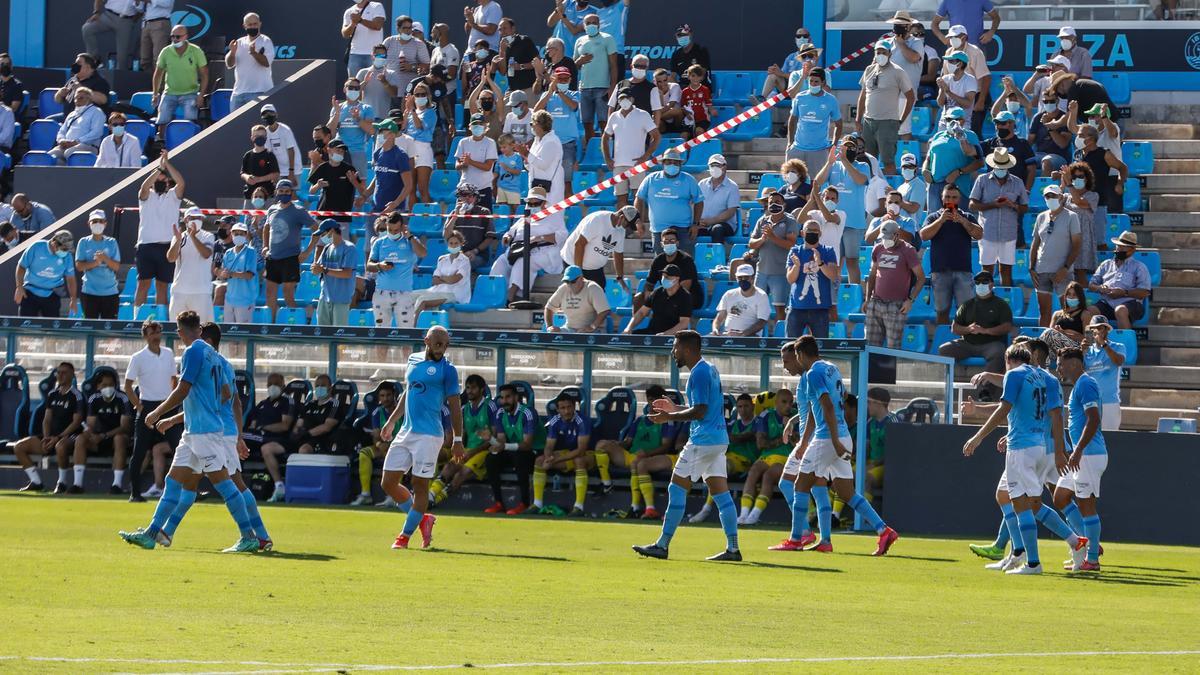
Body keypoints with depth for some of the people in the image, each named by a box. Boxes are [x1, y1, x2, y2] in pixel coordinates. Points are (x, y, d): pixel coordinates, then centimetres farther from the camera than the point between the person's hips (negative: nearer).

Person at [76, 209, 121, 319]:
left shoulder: (111, 243, 5)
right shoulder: (84, 243, 4)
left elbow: (117, 267, 0)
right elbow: (79, 266, -3)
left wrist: (105, 259, -18)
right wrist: (94, 263, -18)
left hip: (110, 292, 1)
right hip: (90, 292, -1)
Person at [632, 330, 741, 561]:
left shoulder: (699, 373, -14)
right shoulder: (710, 370, 16)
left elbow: (700, 411, -20)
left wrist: (670, 417, -13)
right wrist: (675, 409, 24)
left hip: (703, 440, -10)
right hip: (718, 439, 10)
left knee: (676, 489, -4)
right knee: (720, 492, 6)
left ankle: (662, 545, -2)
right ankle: (733, 548, 2)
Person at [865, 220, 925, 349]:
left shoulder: (907, 250, -2)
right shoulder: (878, 249, 13)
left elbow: (921, 278, -2)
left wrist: (910, 299, -10)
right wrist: (867, 299, 14)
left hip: (896, 306, -5)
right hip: (875, 303, 5)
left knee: (893, 347, -8)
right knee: (872, 345, 1)